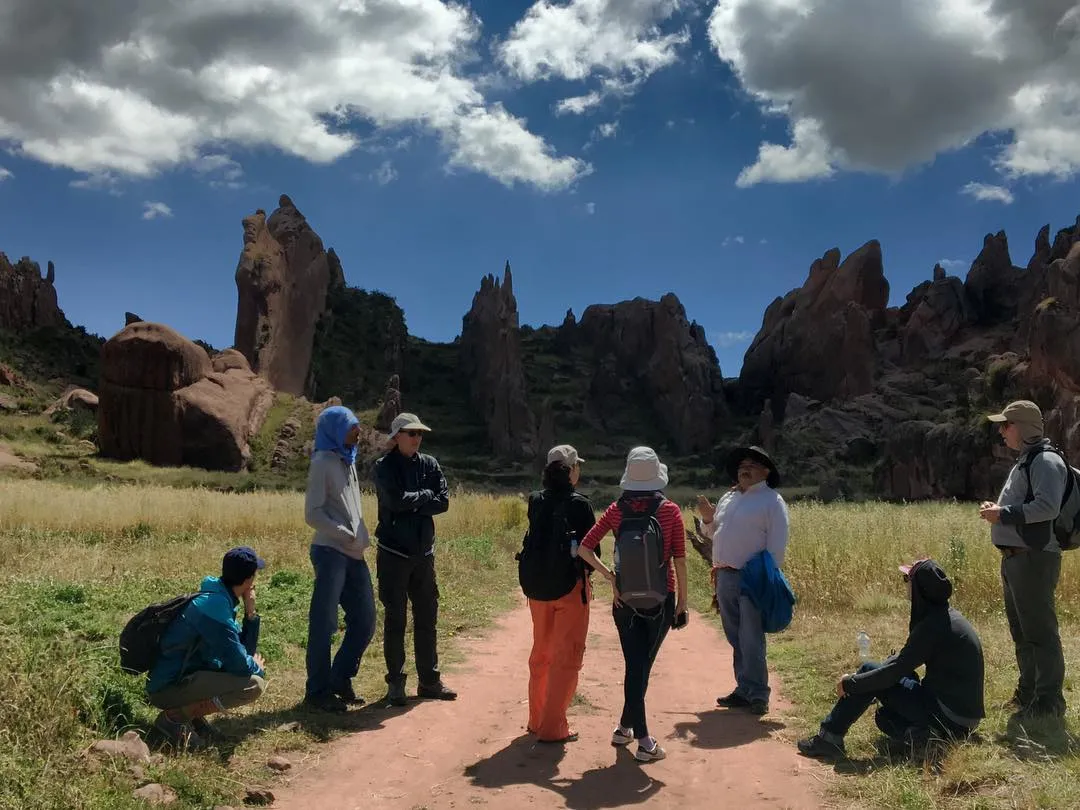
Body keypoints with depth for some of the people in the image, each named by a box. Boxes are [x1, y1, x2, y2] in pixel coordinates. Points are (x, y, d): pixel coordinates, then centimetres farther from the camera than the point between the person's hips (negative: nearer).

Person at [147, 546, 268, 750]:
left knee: (253, 670, 15)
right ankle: (174, 717, -10)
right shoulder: (215, 605, -22)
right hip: (168, 688, -10)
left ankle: (192, 713, 8)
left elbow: (245, 650, 11)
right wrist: (258, 668, -1)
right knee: (254, 684, -22)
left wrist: (250, 612, -1)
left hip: (186, 676, 10)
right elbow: (238, 664, -23)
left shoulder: (220, 598, 7)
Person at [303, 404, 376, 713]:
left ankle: (340, 680, 23)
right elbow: (312, 514, -12)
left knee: (364, 621, 9)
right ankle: (317, 690, 9)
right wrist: (347, 536, -11)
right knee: (323, 624, -2)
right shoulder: (323, 463, -7)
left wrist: (361, 539, 7)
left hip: (354, 555, 8)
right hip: (330, 553, -8)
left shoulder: (348, 462, 17)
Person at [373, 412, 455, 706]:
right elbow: (395, 500, -22)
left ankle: (429, 680, 22)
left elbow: (443, 502, -5)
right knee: (394, 619, 4)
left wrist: (410, 502, -13)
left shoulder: (429, 464, 5)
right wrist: (424, 496, -8)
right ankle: (395, 683, 15)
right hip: (394, 553, -4)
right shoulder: (384, 466, -7)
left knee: (427, 618, 11)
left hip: (424, 552, 4)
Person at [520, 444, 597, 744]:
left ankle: (537, 719, 28)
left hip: (536, 585, 6)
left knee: (541, 652, 19)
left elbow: (535, 539, 8)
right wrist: (587, 573, 10)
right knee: (567, 657, 4)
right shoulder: (579, 504, -13)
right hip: (569, 586, -6)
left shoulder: (536, 501, 1)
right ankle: (553, 728, 4)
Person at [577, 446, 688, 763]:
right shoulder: (670, 511, -10)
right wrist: (682, 601, 0)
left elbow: (584, 548, -7)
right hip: (661, 601, -2)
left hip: (626, 600, 2)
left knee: (634, 666, 9)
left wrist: (608, 575, -2)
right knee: (643, 665, 12)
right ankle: (627, 726, 21)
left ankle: (635, 734, 13)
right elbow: (680, 561, -8)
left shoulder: (617, 510, -3)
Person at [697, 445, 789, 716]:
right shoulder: (729, 498, 17)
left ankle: (758, 695, 3)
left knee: (751, 641, -6)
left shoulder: (772, 501, -4)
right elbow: (715, 534, 26)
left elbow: (777, 546, -9)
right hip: (724, 578, 7)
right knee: (736, 639, 13)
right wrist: (707, 519, 6)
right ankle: (744, 690, 22)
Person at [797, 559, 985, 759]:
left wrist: (850, 683, -7)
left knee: (870, 671, -7)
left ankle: (829, 738, -4)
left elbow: (896, 670, -19)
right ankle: (918, 733, -1)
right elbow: (904, 660, 17)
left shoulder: (933, 625, -20)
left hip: (950, 719, -9)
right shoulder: (947, 616, 10)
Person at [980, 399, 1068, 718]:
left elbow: (1047, 507, -24)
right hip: (1014, 557, 10)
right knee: (1021, 631, 17)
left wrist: (1003, 514, -20)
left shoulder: (1046, 461, -12)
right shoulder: (1024, 461, 19)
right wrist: (997, 510, 9)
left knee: (1040, 631, -4)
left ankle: (1049, 701, 3)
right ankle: (1028, 692, 27)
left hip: (1034, 558, -10)